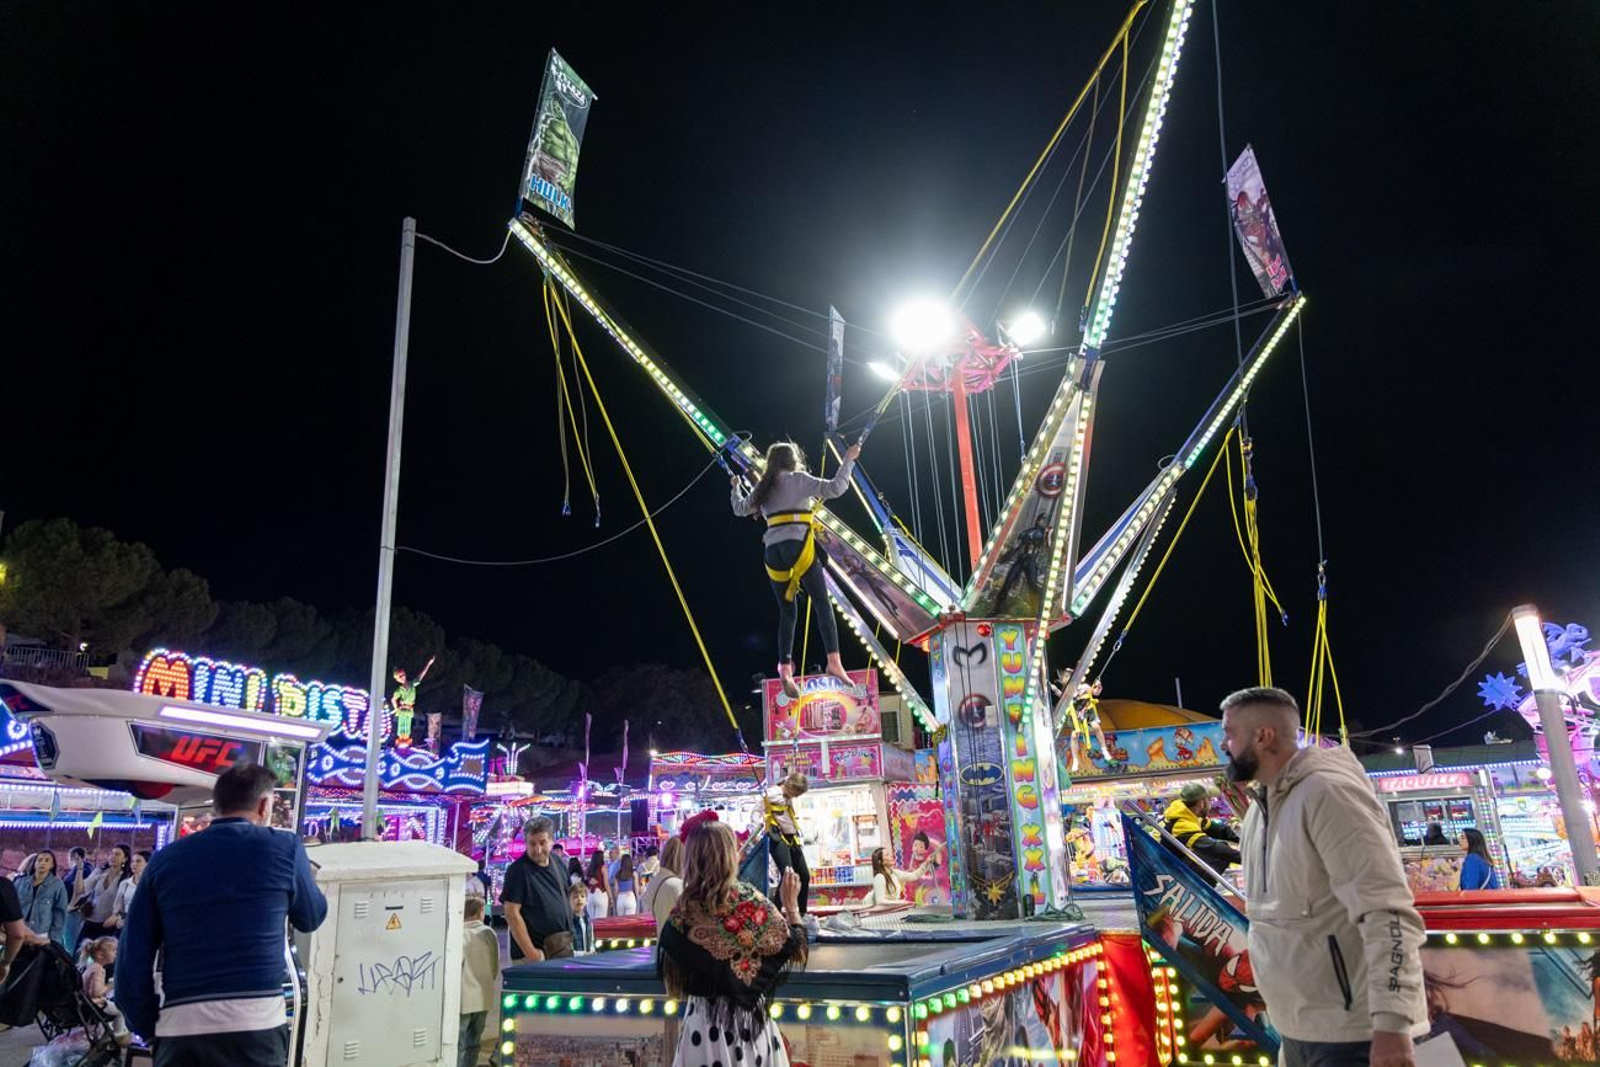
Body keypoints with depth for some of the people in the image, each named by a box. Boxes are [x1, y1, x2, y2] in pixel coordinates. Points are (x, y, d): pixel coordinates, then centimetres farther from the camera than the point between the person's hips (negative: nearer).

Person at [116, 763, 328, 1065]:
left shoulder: (166, 859, 9)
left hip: (177, 1030, 3)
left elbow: (133, 958, 6)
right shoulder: (283, 847, 2)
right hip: (255, 1026, -3)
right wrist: (307, 878, 36)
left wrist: (149, 1028, 16)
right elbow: (311, 917, 18)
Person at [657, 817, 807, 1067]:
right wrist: (792, 905, 6)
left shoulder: (682, 913, -12)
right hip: (749, 1020, -2)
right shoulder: (751, 902, -18)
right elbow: (795, 950, -6)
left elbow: (673, 979, -2)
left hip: (702, 1022, 2)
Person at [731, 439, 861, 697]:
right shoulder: (798, 480, 5)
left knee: (786, 612, 9)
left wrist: (736, 488, 50)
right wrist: (848, 460, 6)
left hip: (773, 551, 5)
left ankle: (785, 668, -5)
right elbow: (834, 488, -3)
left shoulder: (763, 487, 19)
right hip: (799, 546, -5)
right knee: (822, 604, -5)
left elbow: (740, 509, 32)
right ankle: (834, 660, -19)